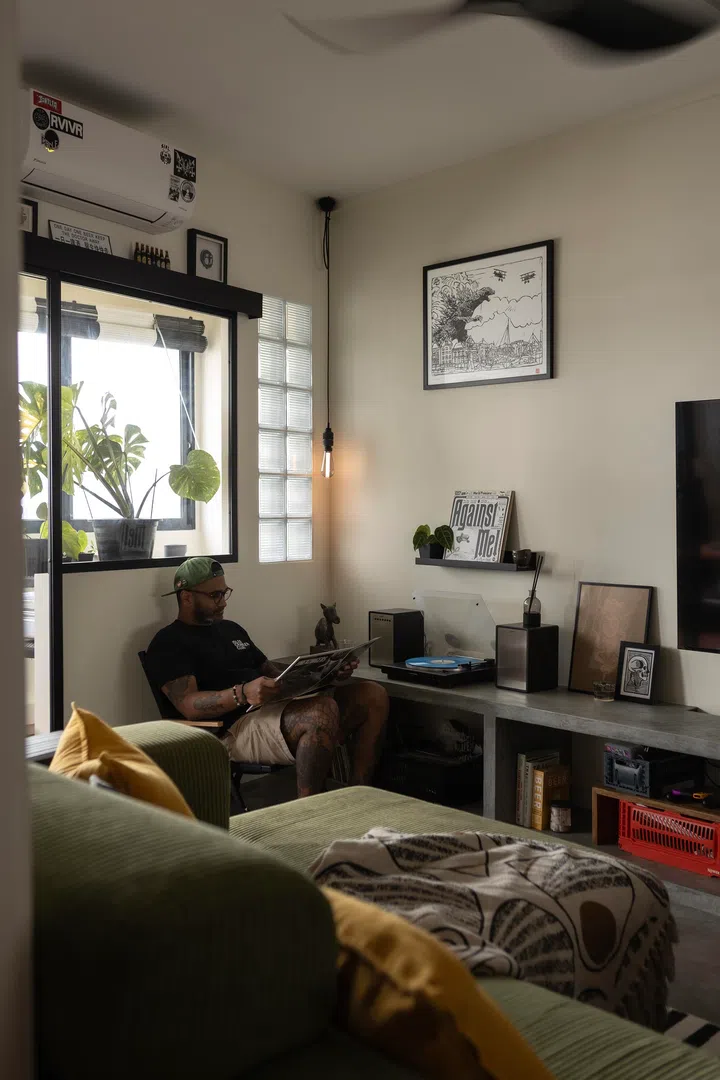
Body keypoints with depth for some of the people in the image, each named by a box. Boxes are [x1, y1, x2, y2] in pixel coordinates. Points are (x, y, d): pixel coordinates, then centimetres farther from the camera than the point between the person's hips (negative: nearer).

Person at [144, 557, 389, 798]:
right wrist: (242, 694, -32)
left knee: (372, 695, -7)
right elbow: (188, 705, -14)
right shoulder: (169, 643, 0)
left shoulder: (231, 629, 26)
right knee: (322, 711, -36)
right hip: (234, 728, -9)